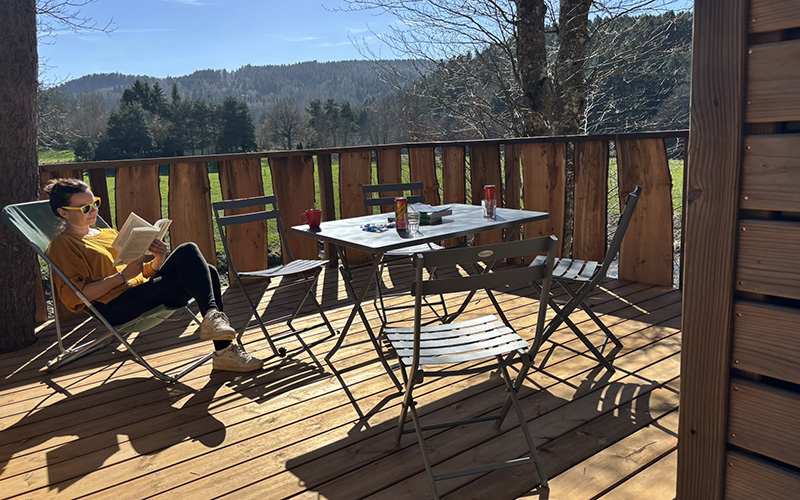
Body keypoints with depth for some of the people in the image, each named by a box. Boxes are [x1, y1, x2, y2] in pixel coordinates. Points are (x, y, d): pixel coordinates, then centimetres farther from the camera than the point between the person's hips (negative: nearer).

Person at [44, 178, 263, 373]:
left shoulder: (110, 234, 28)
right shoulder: (62, 245, 5)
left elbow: (146, 273, 24)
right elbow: (76, 296, -9)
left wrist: (159, 259, 1)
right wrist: (122, 276, -16)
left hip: (144, 290, 8)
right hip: (115, 306, -7)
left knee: (208, 272, -19)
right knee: (188, 251, -24)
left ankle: (224, 351, -22)